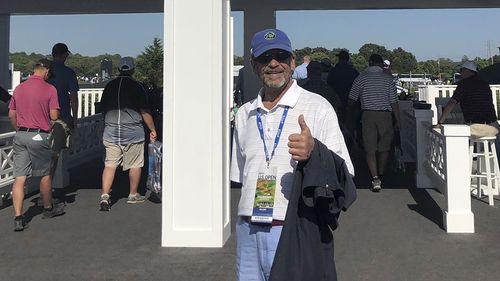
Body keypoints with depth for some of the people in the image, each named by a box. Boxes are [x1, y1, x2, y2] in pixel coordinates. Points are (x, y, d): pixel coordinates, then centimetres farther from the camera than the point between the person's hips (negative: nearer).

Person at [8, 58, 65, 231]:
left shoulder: (19, 88, 9)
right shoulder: (49, 89, -6)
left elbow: (11, 115, 13)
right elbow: (54, 116, -9)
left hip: (20, 136, 4)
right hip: (39, 136, -4)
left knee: (19, 177, 2)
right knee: (45, 174, 14)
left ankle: (18, 217, -3)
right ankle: (48, 209, 31)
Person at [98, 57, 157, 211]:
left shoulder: (109, 86, 7)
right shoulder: (136, 86, -6)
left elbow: (103, 109, 16)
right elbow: (145, 112, -6)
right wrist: (153, 130, 4)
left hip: (111, 132, 4)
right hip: (133, 132, -3)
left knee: (110, 164, 5)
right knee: (135, 165, 10)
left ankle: (105, 195, -8)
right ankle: (133, 195, 20)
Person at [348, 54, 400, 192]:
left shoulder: (361, 78, 0)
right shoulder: (388, 79, 0)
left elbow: (351, 99, 2)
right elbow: (394, 102, -1)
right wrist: (398, 121, 6)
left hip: (367, 115, 0)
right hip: (385, 115, 0)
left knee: (370, 149, 0)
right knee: (384, 148, 13)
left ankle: (375, 178, -13)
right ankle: (380, 176, 20)